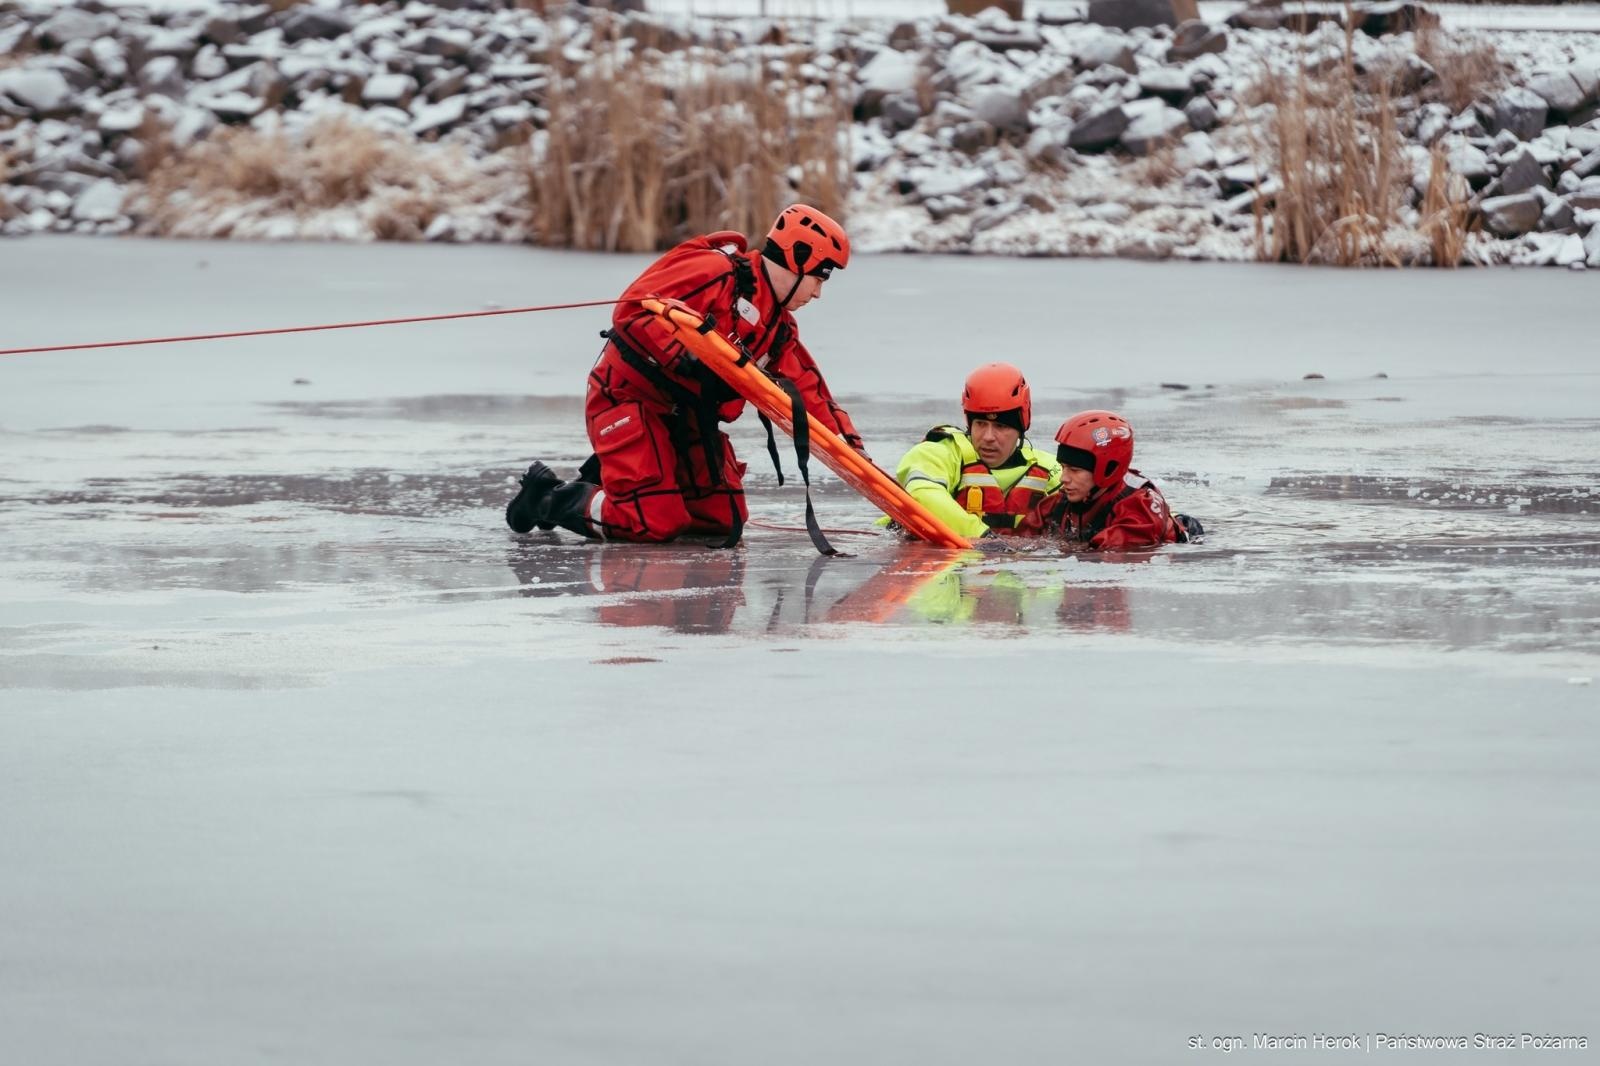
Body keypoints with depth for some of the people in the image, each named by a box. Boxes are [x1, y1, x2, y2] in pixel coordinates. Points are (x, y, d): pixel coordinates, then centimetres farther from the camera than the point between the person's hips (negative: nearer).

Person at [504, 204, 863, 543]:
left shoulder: (780, 328, 11)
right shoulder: (717, 271, -16)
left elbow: (809, 393, 13)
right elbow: (632, 310, -23)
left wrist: (851, 447, 4)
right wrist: (682, 355, -34)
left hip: (686, 416, 9)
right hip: (629, 398, -9)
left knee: (722, 519, 2)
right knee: (655, 523, -20)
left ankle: (604, 483, 16)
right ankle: (552, 499, 3)